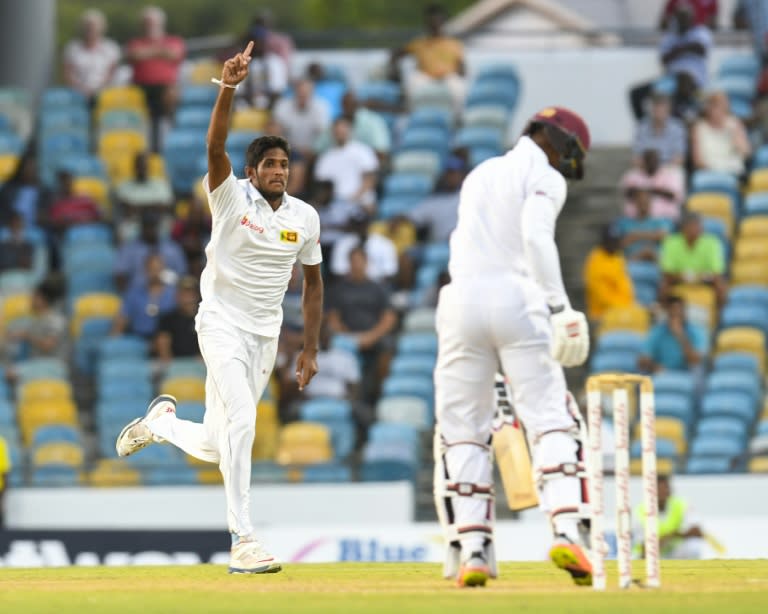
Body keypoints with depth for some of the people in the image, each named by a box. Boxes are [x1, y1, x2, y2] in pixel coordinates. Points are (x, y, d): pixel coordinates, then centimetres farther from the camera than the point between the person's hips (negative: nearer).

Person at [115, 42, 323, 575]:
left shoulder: (305, 217, 2)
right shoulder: (231, 197, -10)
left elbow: (313, 280, 14)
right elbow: (216, 146, -29)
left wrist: (311, 348, 10)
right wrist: (229, 88, -45)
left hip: (266, 335, 5)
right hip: (222, 325, -5)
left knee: (216, 447, 9)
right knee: (242, 421, -25)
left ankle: (162, 421, 43)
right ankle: (243, 541, -25)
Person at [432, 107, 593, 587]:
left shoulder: (479, 175, 24)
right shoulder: (545, 178, 3)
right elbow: (537, 236, -14)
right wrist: (559, 306, -19)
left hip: (461, 296, 5)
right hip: (515, 298, -5)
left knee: (462, 430, 7)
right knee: (551, 421, -5)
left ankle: (471, 547, -1)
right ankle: (566, 530, -22)